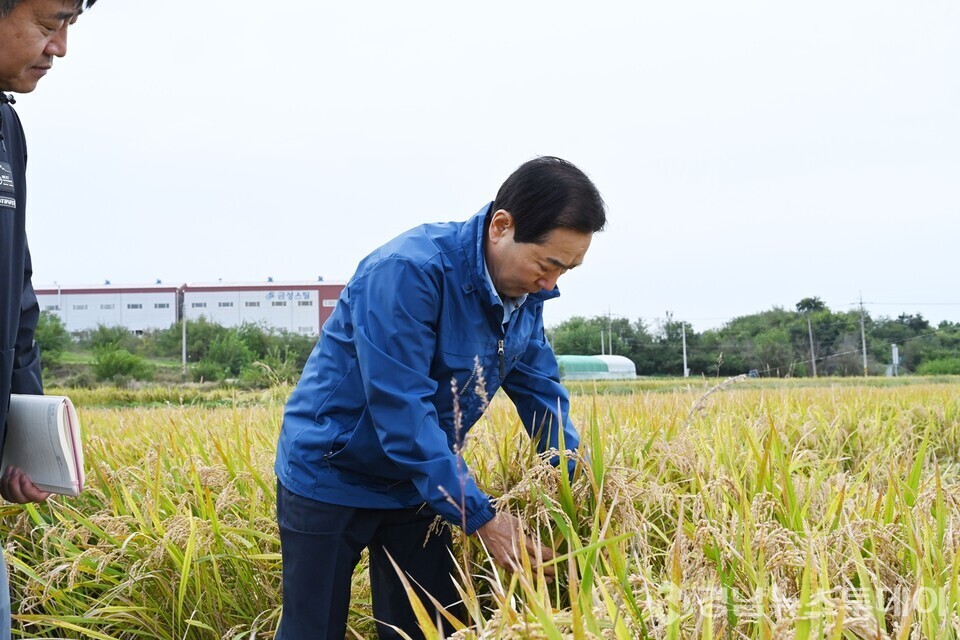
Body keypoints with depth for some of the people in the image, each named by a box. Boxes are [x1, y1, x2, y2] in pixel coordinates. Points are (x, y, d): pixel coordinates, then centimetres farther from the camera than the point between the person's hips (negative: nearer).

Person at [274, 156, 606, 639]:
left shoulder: (524, 292, -6)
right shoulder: (408, 271, -30)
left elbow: (541, 393, 4)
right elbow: (402, 410, -32)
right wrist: (480, 517, -30)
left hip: (417, 484, 7)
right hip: (331, 476, -6)